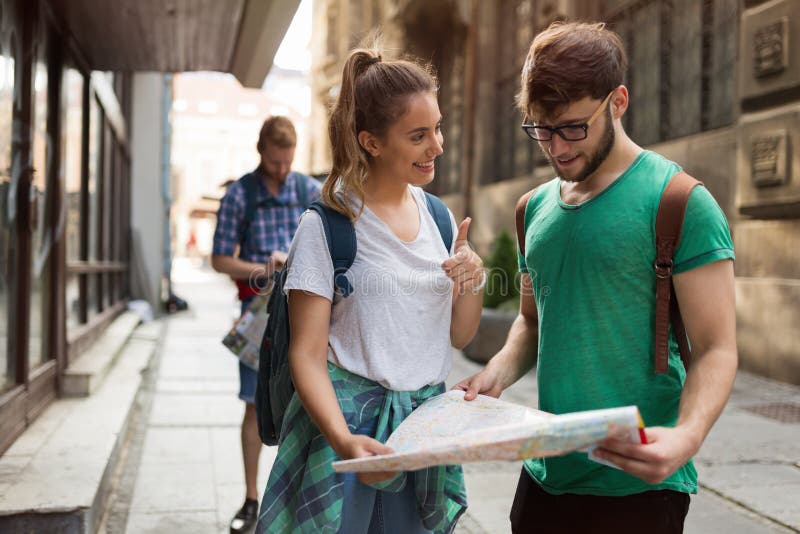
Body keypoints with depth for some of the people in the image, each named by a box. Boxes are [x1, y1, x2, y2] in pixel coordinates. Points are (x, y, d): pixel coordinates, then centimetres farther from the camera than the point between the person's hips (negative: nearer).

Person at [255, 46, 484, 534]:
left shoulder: (437, 216, 6)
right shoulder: (328, 224, -11)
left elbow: (460, 335, 12)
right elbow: (307, 355, -14)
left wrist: (472, 284, -8)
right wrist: (344, 440, -29)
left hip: (426, 419, 5)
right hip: (350, 421, -5)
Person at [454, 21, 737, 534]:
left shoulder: (679, 202, -11)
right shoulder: (536, 207, 8)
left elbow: (716, 349, -12)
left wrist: (686, 437, -29)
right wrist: (498, 373, -2)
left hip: (635, 488, -5)